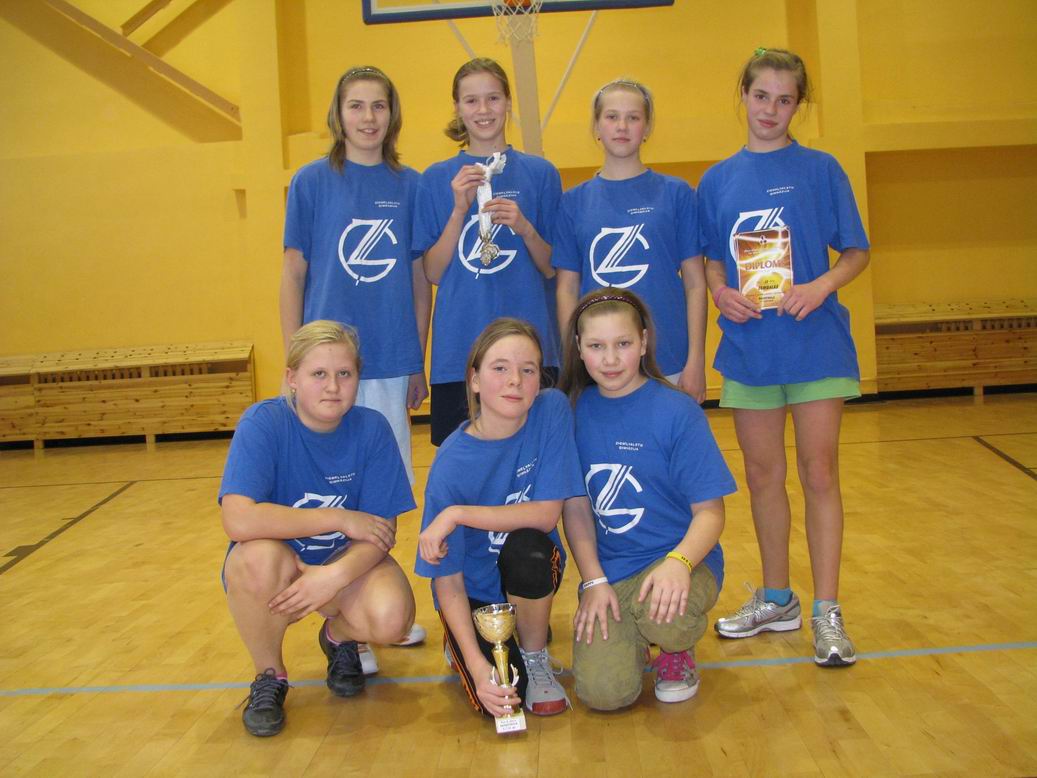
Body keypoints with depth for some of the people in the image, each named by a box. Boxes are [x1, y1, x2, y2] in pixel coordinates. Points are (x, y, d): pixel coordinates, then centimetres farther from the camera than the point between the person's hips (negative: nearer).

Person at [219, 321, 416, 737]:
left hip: (346, 561, 1)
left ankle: (339, 638, 11)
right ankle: (269, 675, -5)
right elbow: (239, 520, -33)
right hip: (278, 563, -1)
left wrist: (335, 575, -34)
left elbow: (382, 531, -14)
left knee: (390, 618, -29)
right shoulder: (262, 422, -19)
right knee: (260, 556, -36)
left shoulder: (372, 428, -12)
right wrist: (340, 519, -28)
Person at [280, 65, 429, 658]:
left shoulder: (410, 185, 7)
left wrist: (418, 363, 8)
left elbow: (420, 280, 9)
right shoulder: (313, 181, 1)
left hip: (392, 363, 3)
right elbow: (293, 274, 2)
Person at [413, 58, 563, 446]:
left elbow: (552, 268, 6)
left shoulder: (540, 173, 6)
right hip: (458, 350, 0)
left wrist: (524, 227, -12)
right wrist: (460, 210, -11)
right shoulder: (437, 179, 7)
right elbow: (432, 272, 1)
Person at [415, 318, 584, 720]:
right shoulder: (452, 464, -21)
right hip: (475, 589, -1)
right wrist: (477, 666, -28)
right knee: (496, 698, -23)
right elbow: (448, 582, -17)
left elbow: (546, 513, -18)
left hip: (530, 576, 2)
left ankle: (535, 657, -5)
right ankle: (465, 647, 13)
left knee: (527, 547, -33)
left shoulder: (552, 410, -17)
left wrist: (458, 514, -26)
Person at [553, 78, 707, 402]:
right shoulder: (574, 201, 6)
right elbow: (567, 288, 7)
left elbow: (695, 284, 1)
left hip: (668, 363, -1)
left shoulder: (676, 193, 2)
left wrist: (695, 361, -4)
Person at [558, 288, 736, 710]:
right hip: (608, 571, 2)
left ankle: (678, 650, 3)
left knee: (663, 615, -37)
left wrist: (678, 562, -29)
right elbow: (576, 507, 5)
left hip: (680, 559, -2)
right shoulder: (576, 412, 1)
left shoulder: (676, 411, -10)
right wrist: (594, 581, -6)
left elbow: (710, 510, -10)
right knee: (603, 691, -19)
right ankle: (628, 636, 17)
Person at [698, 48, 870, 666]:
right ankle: (776, 600, 26)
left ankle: (827, 613, 10)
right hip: (749, 345, 3)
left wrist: (821, 286, -18)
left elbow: (857, 253, 1)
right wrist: (721, 292, -8)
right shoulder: (719, 180, 7)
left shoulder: (820, 169, 0)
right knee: (763, 476, 11)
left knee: (819, 473, 0)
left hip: (815, 343, -3)